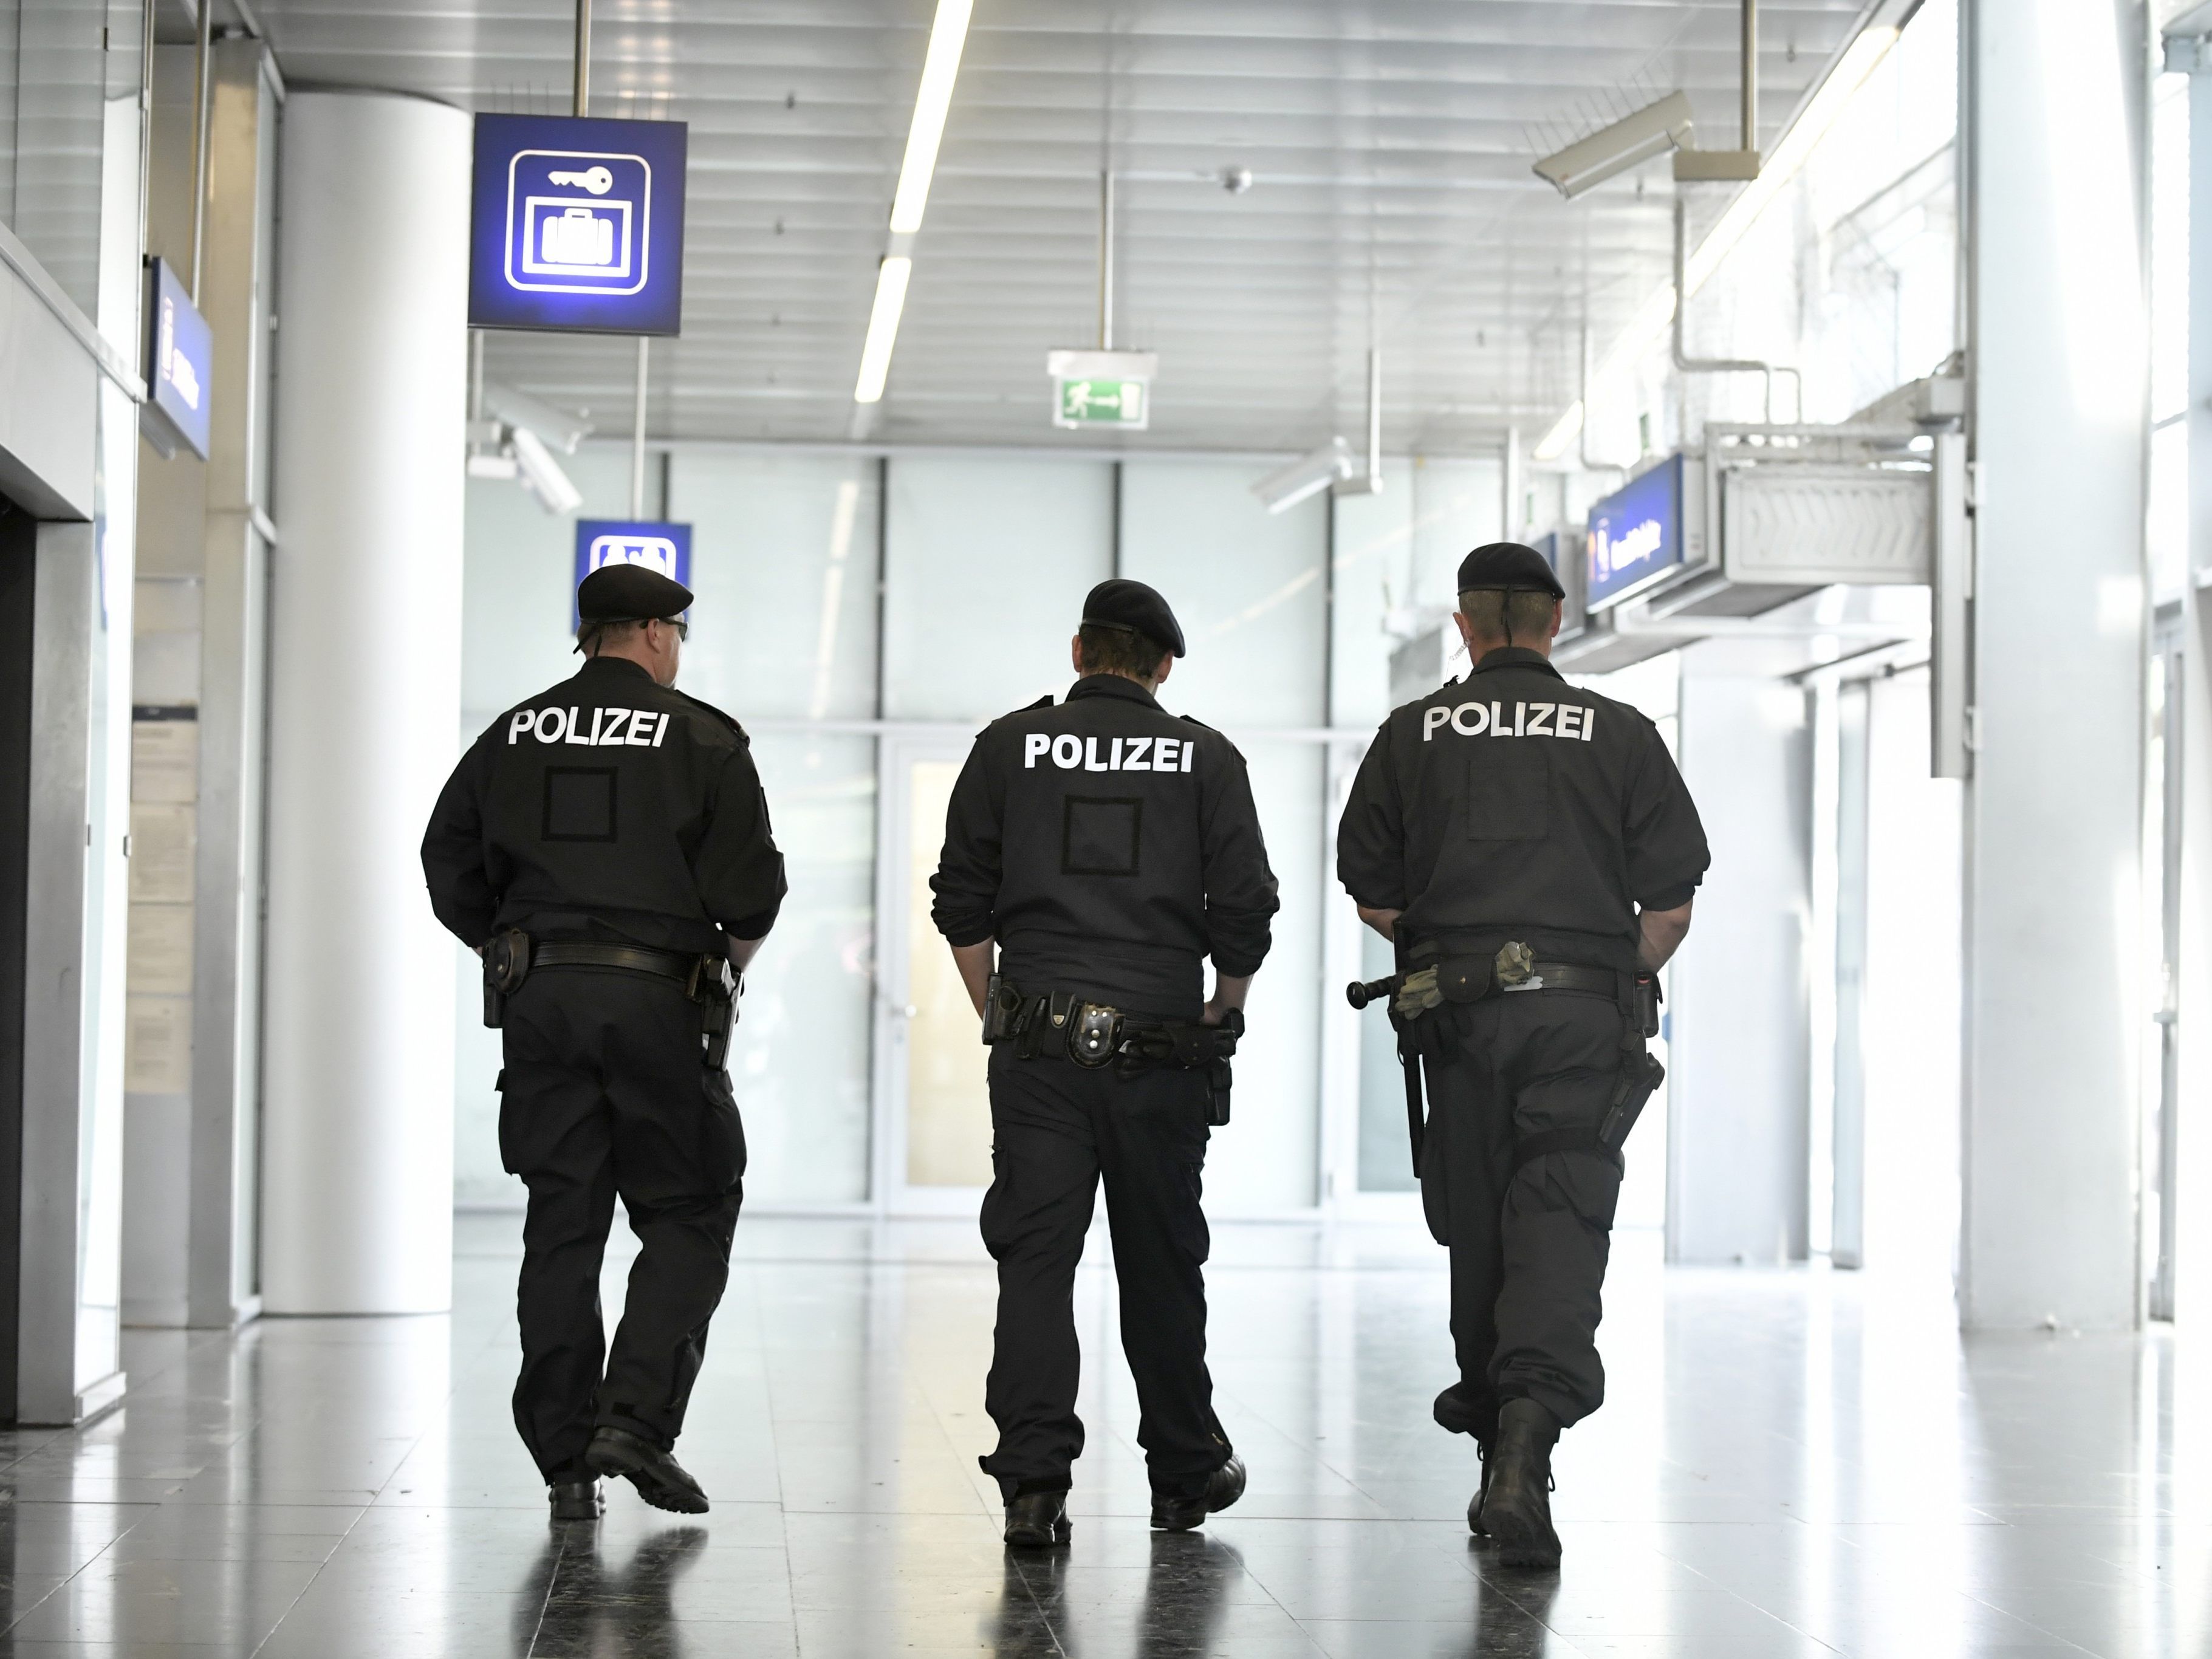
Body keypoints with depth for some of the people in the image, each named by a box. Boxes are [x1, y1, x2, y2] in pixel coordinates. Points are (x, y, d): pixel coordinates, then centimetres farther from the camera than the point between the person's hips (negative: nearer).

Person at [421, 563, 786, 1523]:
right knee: (689, 1216, 7)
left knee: (561, 1227, 7)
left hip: (539, 1001, 4)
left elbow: (449, 868, 9)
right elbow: (751, 880, -7)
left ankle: (567, 1462, 6)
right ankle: (636, 1416, -8)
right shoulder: (702, 739, -1)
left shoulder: (511, 739, 10)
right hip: (659, 1001, -4)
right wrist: (738, 948, 12)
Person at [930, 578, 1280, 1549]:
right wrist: (1222, 1010, 18)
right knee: (1162, 1265, 12)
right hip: (1161, 1052, 0)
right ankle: (1185, 1474, 24)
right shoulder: (1206, 759, 5)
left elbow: (962, 905, 6)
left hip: (1037, 1048, 0)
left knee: (1035, 1259, 0)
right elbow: (1245, 912, 2)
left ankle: (1033, 1483, -11)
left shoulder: (1009, 747, 6)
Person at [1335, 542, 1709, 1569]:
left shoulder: (1411, 737, 8)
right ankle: (1530, 1435, -27)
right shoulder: (1622, 736, 6)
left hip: (1457, 1013, 1)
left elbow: (1371, 897, 8)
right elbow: (1670, 909, 3)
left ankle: (1500, 1457, 18)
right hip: (1585, 1013, -1)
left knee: (1477, 1228, 11)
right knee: (1560, 1223, -7)